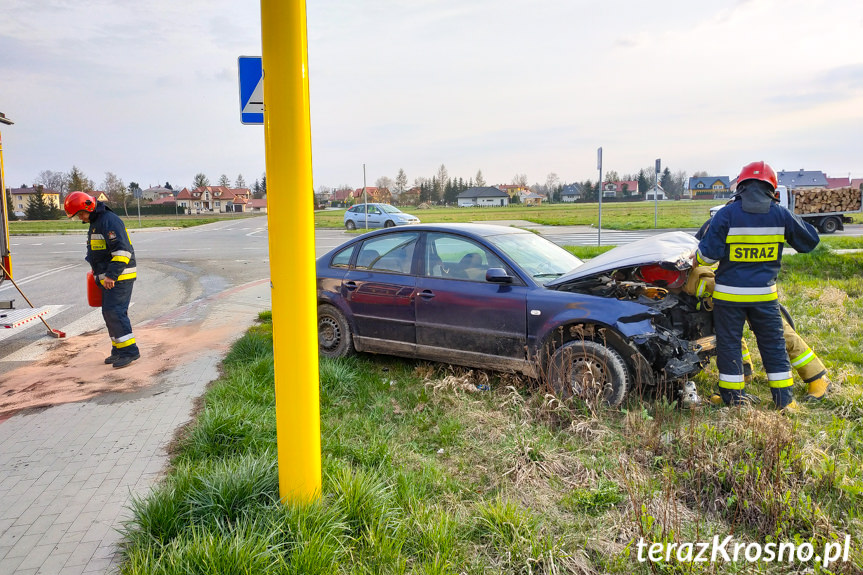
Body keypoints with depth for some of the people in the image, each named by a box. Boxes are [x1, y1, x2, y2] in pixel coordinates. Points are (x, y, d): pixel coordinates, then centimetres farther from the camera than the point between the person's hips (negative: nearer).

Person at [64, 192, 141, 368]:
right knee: (110, 313, 10)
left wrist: (112, 275, -28)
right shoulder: (95, 223, 19)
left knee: (114, 312, -14)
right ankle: (118, 350, 17)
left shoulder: (110, 220, -15)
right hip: (108, 278, 10)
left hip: (119, 277, -10)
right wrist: (99, 274, 27)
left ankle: (129, 350, -10)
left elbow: (122, 250, -24)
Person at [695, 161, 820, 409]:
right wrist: (794, 222, 28)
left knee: (729, 344, 9)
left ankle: (734, 399, 16)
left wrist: (698, 259, 9)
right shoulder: (781, 215, -1)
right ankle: (784, 400, 21)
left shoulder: (726, 214, -10)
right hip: (764, 293, 2)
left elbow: (708, 254, -12)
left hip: (729, 293, -2)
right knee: (773, 344, 14)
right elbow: (810, 240, 13)